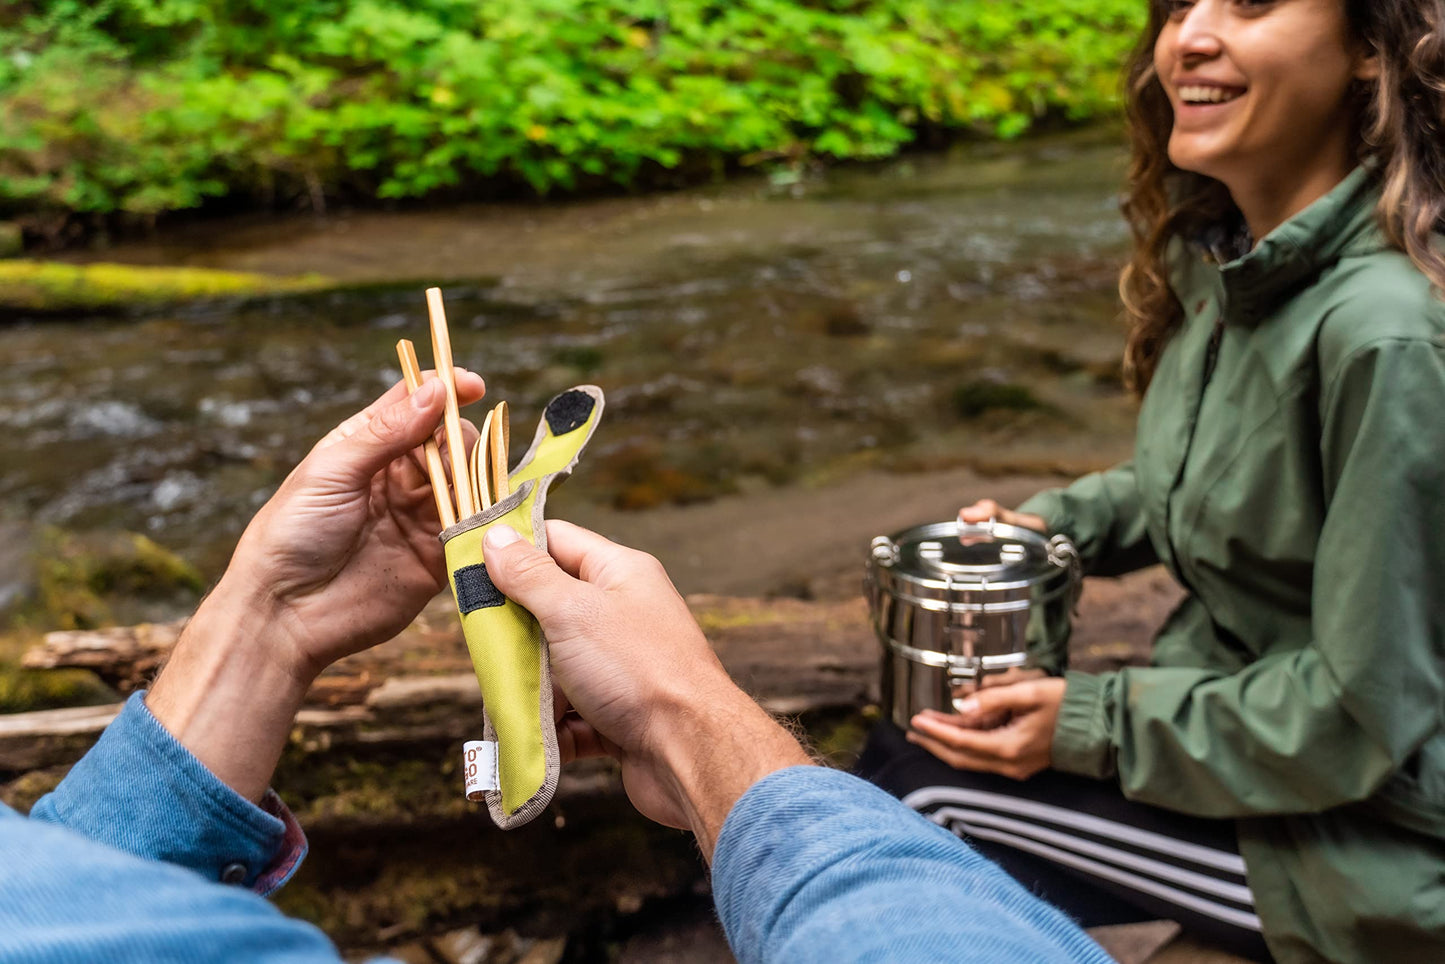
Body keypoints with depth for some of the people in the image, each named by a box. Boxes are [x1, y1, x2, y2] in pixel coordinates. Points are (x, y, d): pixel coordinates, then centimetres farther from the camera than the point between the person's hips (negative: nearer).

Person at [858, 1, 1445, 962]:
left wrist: (1093, 724, -18)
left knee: (924, 784, -8)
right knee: (896, 746, 7)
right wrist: (1054, 523, 0)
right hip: (1236, 691, 8)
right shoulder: (1232, 256, -2)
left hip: (1363, 845, -8)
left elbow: (1364, 713, -24)